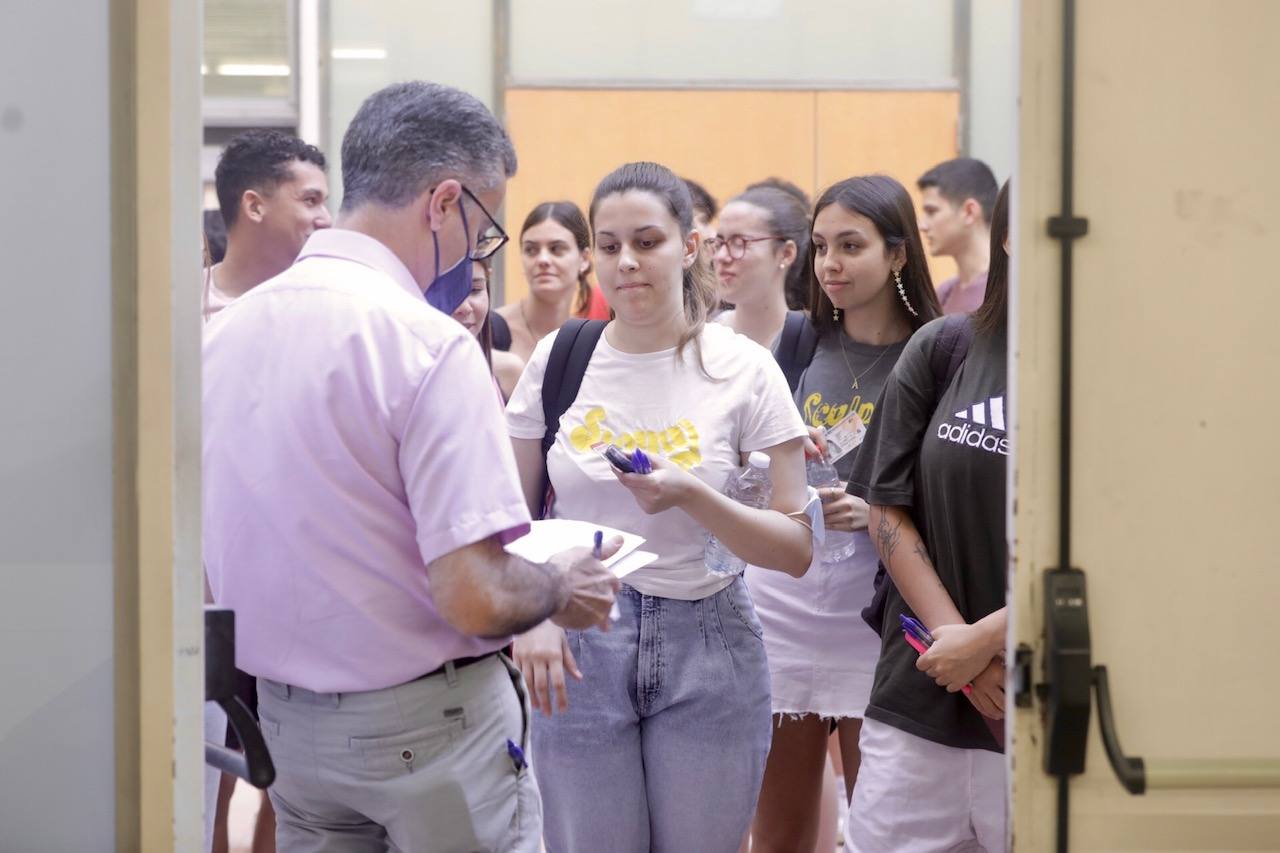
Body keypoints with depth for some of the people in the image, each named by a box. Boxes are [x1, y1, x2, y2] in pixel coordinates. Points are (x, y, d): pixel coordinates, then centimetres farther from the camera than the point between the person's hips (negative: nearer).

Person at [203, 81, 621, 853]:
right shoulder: (429, 344, -20)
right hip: (425, 724, -6)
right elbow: (476, 599, -24)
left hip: (285, 719, 7)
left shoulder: (229, 328, 2)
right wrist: (562, 591, -3)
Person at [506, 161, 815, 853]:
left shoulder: (744, 369, -4)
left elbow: (795, 549, -5)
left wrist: (693, 498, -21)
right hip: (579, 647, 1)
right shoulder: (557, 361, 1)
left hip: (708, 646, -1)